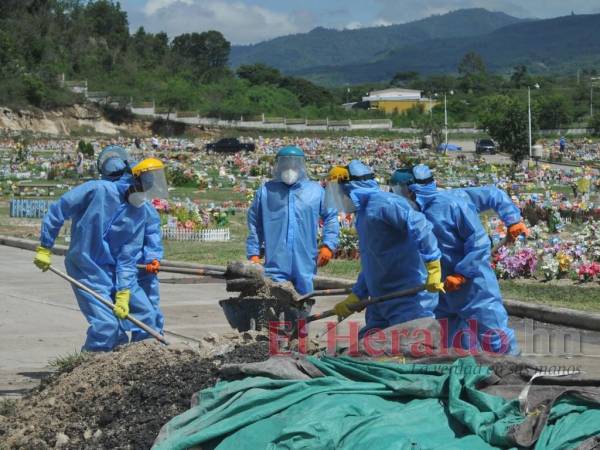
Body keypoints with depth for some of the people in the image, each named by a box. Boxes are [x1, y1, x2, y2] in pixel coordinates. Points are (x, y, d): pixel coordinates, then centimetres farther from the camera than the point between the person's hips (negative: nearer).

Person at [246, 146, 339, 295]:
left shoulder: (316, 191, 6)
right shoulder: (266, 191, 5)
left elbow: (331, 217, 12)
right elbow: (254, 224, 10)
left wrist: (328, 245, 1)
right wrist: (253, 254, 6)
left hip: (305, 265, 1)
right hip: (276, 265, -1)